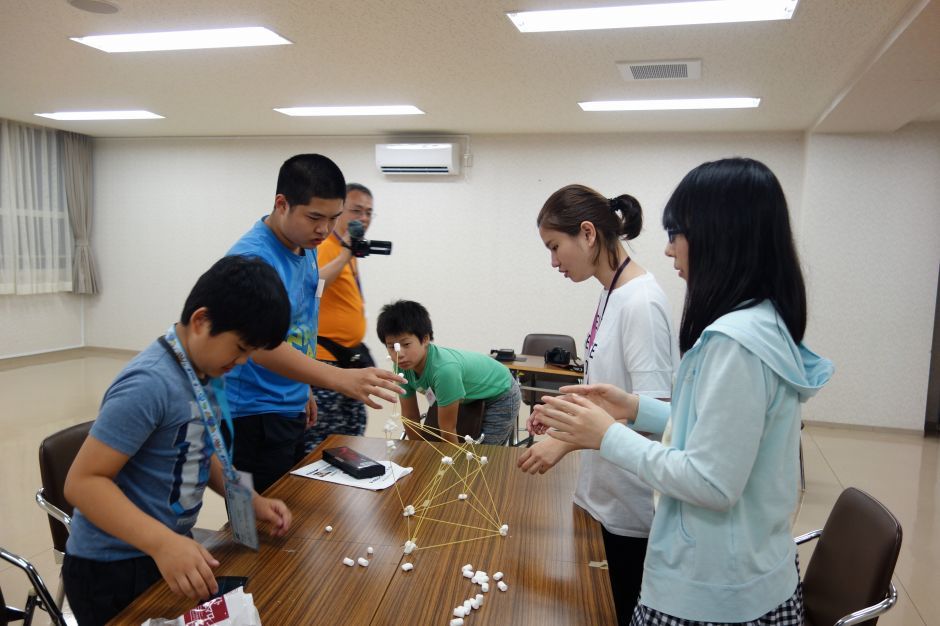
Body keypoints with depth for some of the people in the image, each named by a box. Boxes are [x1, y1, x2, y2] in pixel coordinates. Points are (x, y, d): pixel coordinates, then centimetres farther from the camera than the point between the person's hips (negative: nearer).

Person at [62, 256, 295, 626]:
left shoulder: (205, 372, 0)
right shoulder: (150, 384, -27)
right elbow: (83, 481, -27)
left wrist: (252, 501, -1)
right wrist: (163, 542, -36)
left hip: (172, 549, 8)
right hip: (114, 567, -8)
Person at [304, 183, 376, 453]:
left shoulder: (351, 251, 15)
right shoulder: (323, 247, -14)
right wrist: (345, 253, -36)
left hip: (350, 360, 10)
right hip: (325, 361, -10)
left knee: (353, 436, 18)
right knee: (319, 445, -3)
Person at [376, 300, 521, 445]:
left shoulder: (445, 369, -41)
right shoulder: (403, 367, -21)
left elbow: (448, 430, -28)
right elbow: (410, 416, -6)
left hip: (501, 395, -6)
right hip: (469, 398, 6)